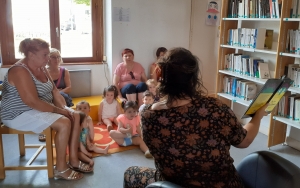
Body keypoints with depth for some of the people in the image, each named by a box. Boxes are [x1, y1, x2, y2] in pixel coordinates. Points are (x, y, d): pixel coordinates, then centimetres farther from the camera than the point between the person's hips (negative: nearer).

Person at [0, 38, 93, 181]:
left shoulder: (41, 68, 6)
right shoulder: (20, 71, -23)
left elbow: (54, 90, 8)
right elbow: (32, 101, -30)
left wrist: (63, 109, -7)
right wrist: (59, 110, -22)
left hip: (41, 109, 10)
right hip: (21, 114, -10)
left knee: (75, 116, -1)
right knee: (64, 123, -26)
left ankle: (73, 159, 4)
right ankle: (61, 168, -11)